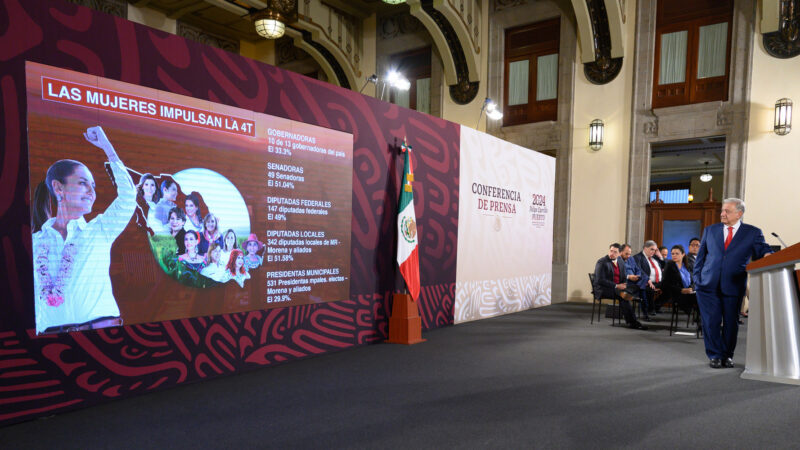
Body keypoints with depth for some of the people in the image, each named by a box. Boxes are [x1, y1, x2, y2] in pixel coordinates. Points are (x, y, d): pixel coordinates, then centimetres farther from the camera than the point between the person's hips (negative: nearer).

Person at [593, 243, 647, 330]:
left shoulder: (621, 261, 12)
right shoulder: (602, 262, -9)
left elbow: (623, 277, 16)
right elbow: (600, 280, -16)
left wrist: (623, 284, -8)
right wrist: (616, 286, -23)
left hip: (618, 287, 6)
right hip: (603, 289, -6)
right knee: (622, 295, -30)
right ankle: (632, 322, -25)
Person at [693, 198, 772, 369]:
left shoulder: (753, 233, 5)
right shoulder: (710, 230, 10)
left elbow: (762, 251, 1)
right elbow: (700, 256, 13)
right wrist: (697, 278, 6)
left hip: (733, 286, -1)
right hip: (708, 285, 1)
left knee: (731, 323, 8)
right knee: (711, 321, 0)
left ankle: (727, 355, 23)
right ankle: (715, 355, 11)